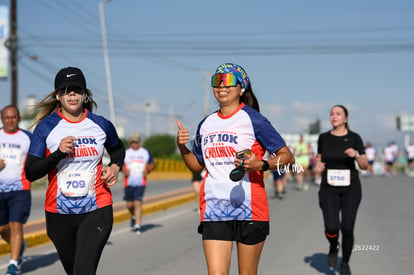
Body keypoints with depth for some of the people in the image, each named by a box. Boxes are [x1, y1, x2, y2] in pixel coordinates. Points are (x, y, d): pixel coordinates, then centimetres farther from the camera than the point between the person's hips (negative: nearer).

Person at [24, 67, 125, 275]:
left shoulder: (101, 125, 1)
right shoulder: (46, 127, -4)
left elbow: (118, 149, 23)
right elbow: (30, 173, -7)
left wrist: (115, 167, 3)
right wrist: (58, 153, -20)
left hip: (97, 211, -1)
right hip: (59, 214, 1)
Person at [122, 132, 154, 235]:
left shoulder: (146, 153, 8)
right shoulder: (125, 153, 7)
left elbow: (151, 164, 19)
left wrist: (147, 170, -1)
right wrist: (124, 170, -6)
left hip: (141, 183, -1)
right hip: (129, 182, 1)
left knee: (138, 203, -13)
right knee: (129, 204, 4)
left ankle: (137, 225, -10)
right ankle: (133, 216, 37)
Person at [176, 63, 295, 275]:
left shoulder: (253, 120, -3)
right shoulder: (206, 124, 13)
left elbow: (288, 156, -2)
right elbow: (197, 166, 25)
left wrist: (261, 165, -20)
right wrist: (182, 146, 7)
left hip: (249, 209, -3)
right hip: (213, 210, 4)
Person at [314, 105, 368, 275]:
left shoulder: (354, 138, -3)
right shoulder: (323, 138, 2)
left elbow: (365, 166, -3)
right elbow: (319, 159, 13)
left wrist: (356, 155, -23)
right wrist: (318, 165, -10)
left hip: (350, 188, 0)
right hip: (329, 188, 1)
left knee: (347, 228, -1)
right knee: (332, 227, -17)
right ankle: (333, 247, 18)